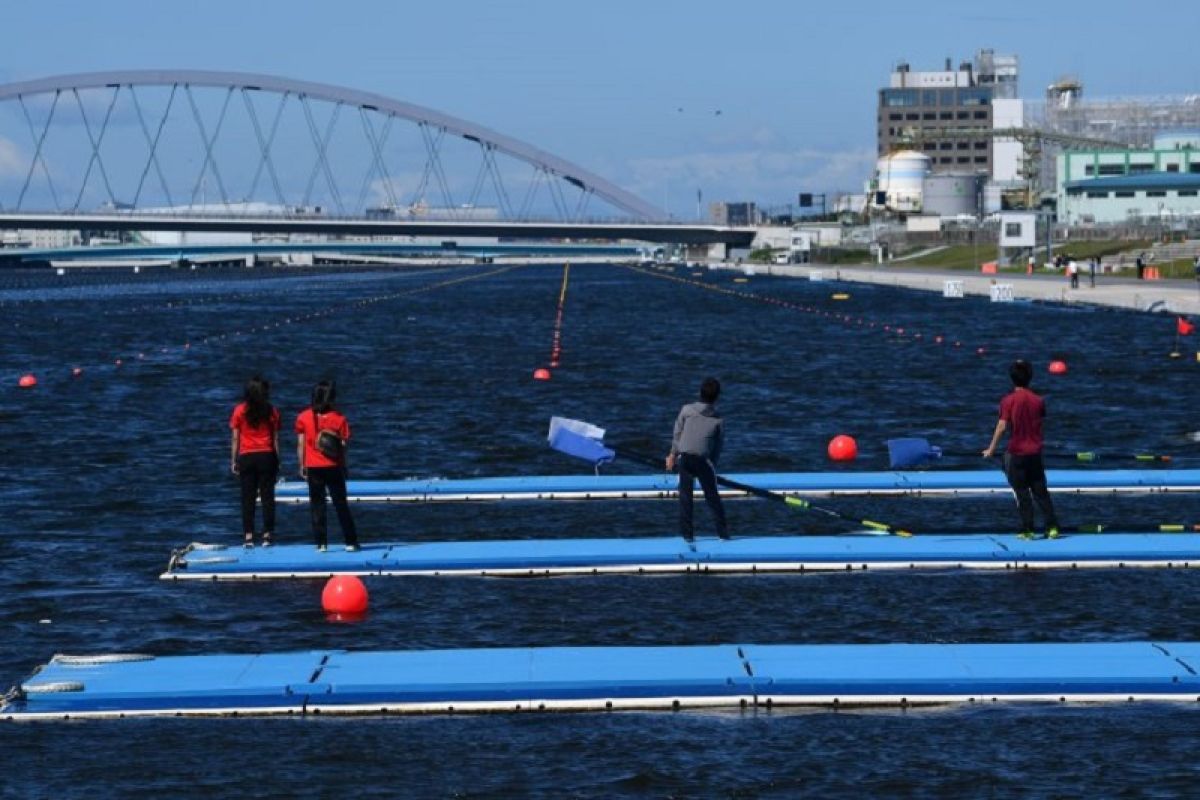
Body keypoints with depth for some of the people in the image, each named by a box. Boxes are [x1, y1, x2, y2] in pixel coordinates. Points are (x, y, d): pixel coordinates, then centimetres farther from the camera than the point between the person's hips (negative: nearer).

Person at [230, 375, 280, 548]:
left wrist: (233, 461, 4)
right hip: (267, 456, 0)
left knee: (248, 497, 3)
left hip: (246, 457, 0)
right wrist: (277, 460, 7)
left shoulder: (239, 411, -2)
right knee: (267, 496, 4)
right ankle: (267, 535, 2)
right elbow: (275, 438, 1)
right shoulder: (272, 411, -1)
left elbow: (235, 438, -1)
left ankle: (248, 536, 0)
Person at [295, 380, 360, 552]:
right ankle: (350, 542, 6)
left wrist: (302, 465, 6)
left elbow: (300, 443, 0)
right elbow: (343, 445, -3)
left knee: (317, 505, 4)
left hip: (313, 467, 0)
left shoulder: (304, 417, 0)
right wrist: (344, 466, 6)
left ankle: (321, 543, 0)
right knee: (341, 504, 6)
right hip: (333, 467, 0)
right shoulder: (338, 418, -4)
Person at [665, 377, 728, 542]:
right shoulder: (718, 420, -1)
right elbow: (718, 447, 5)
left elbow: (677, 434, 6)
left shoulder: (687, 410, -2)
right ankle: (723, 531, 17)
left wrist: (673, 454, 18)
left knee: (685, 496, 10)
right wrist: (712, 464, 16)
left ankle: (687, 533, 10)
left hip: (684, 459, 0)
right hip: (704, 461, 0)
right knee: (712, 496, 12)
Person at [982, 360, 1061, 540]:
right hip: (1035, 451, 3)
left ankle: (1027, 530, 2)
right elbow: (1041, 424, 9)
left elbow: (1002, 426, -13)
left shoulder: (1008, 401, -9)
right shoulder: (1038, 401, 1)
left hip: (1016, 452, -3)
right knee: (1041, 491, 9)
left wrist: (991, 449, -9)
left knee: (1022, 493, 3)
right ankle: (1052, 527, 5)